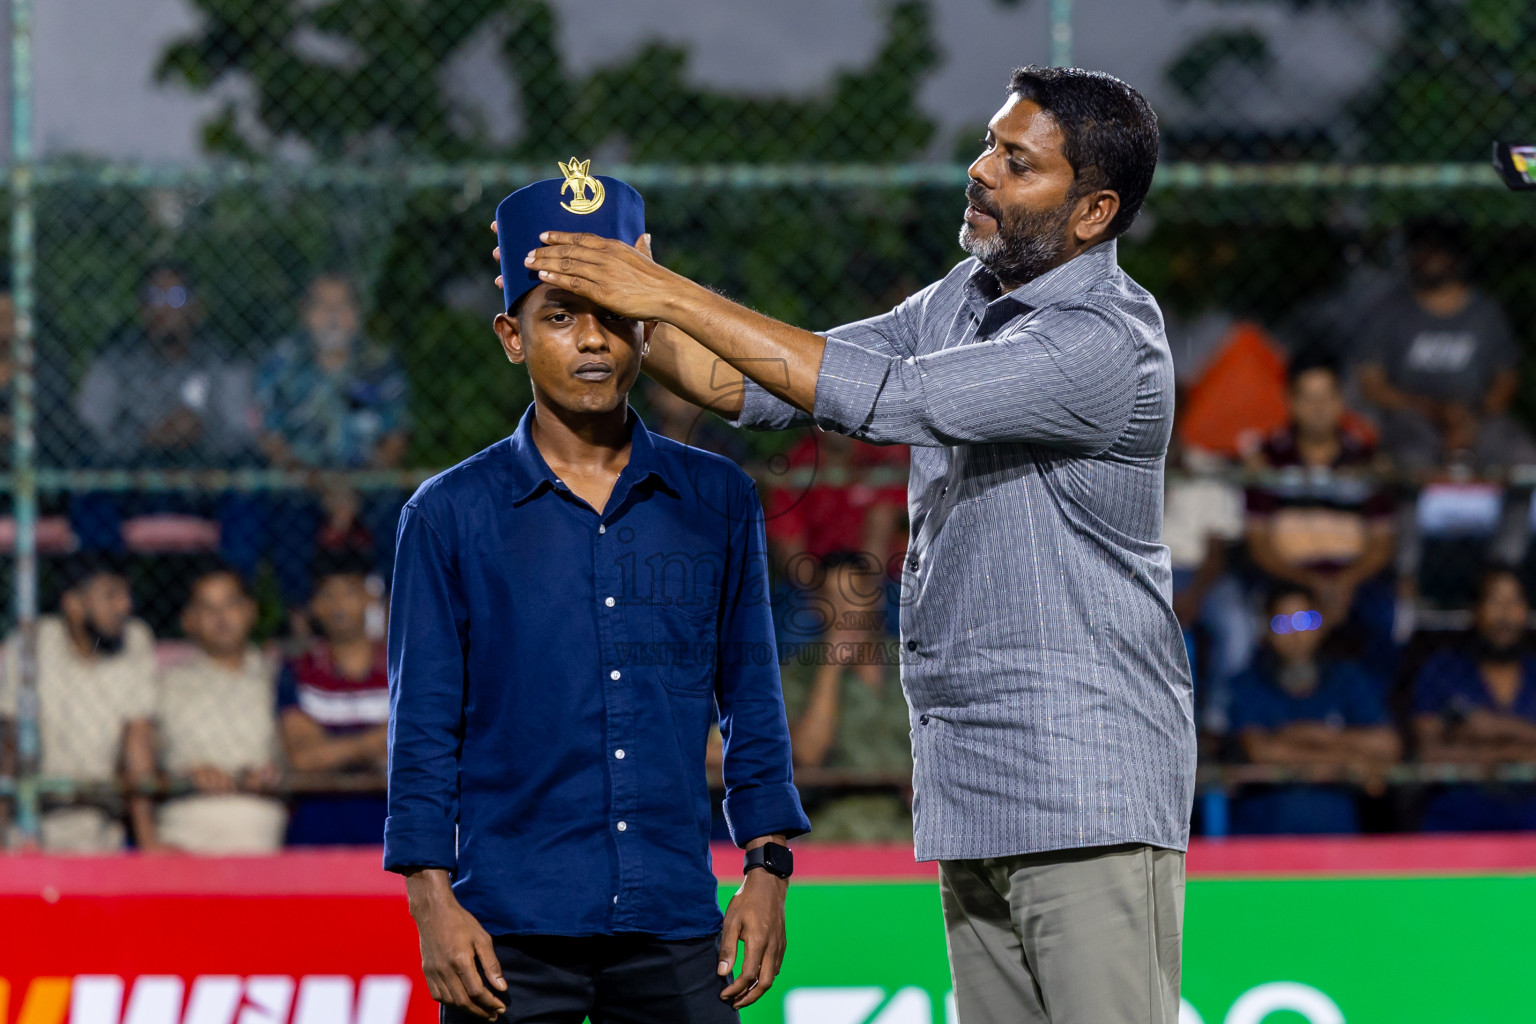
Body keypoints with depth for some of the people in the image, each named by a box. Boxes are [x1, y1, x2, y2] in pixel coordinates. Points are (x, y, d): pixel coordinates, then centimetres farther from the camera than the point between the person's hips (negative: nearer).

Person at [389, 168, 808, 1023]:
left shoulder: (719, 502, 9)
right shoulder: (452, 515, 3)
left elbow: (754, 704, 13)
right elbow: (424, 727, 3)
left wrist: (767, 870, 5)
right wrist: (434, 899, -5)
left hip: (675, 926, 2)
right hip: (509, 932, -2)